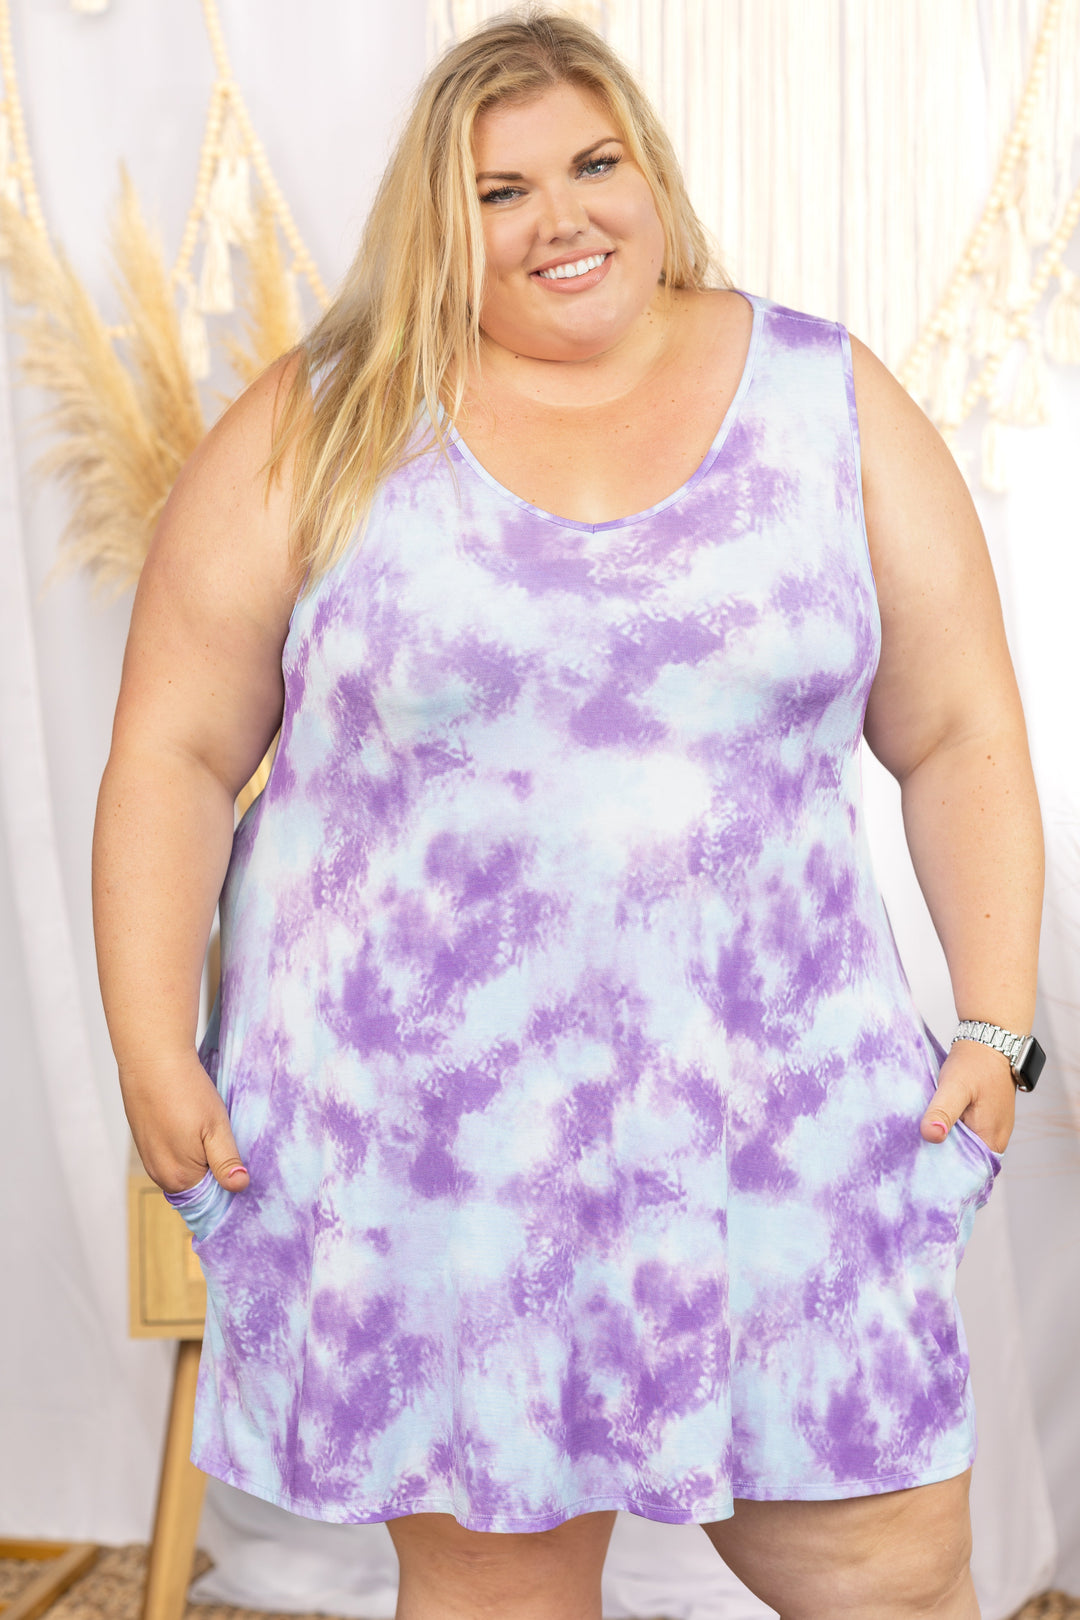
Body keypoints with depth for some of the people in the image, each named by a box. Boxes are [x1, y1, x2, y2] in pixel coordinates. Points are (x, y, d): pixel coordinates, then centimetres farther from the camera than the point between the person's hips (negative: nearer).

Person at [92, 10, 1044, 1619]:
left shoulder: (830, 402, 4)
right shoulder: (319, 434, 0)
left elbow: (959, 734, 6)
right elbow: (175, 754, 0)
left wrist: (995, 1022, 0)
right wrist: (155, 1054, -5)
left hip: (773, 1108, 1)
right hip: (423, 1121, -1)